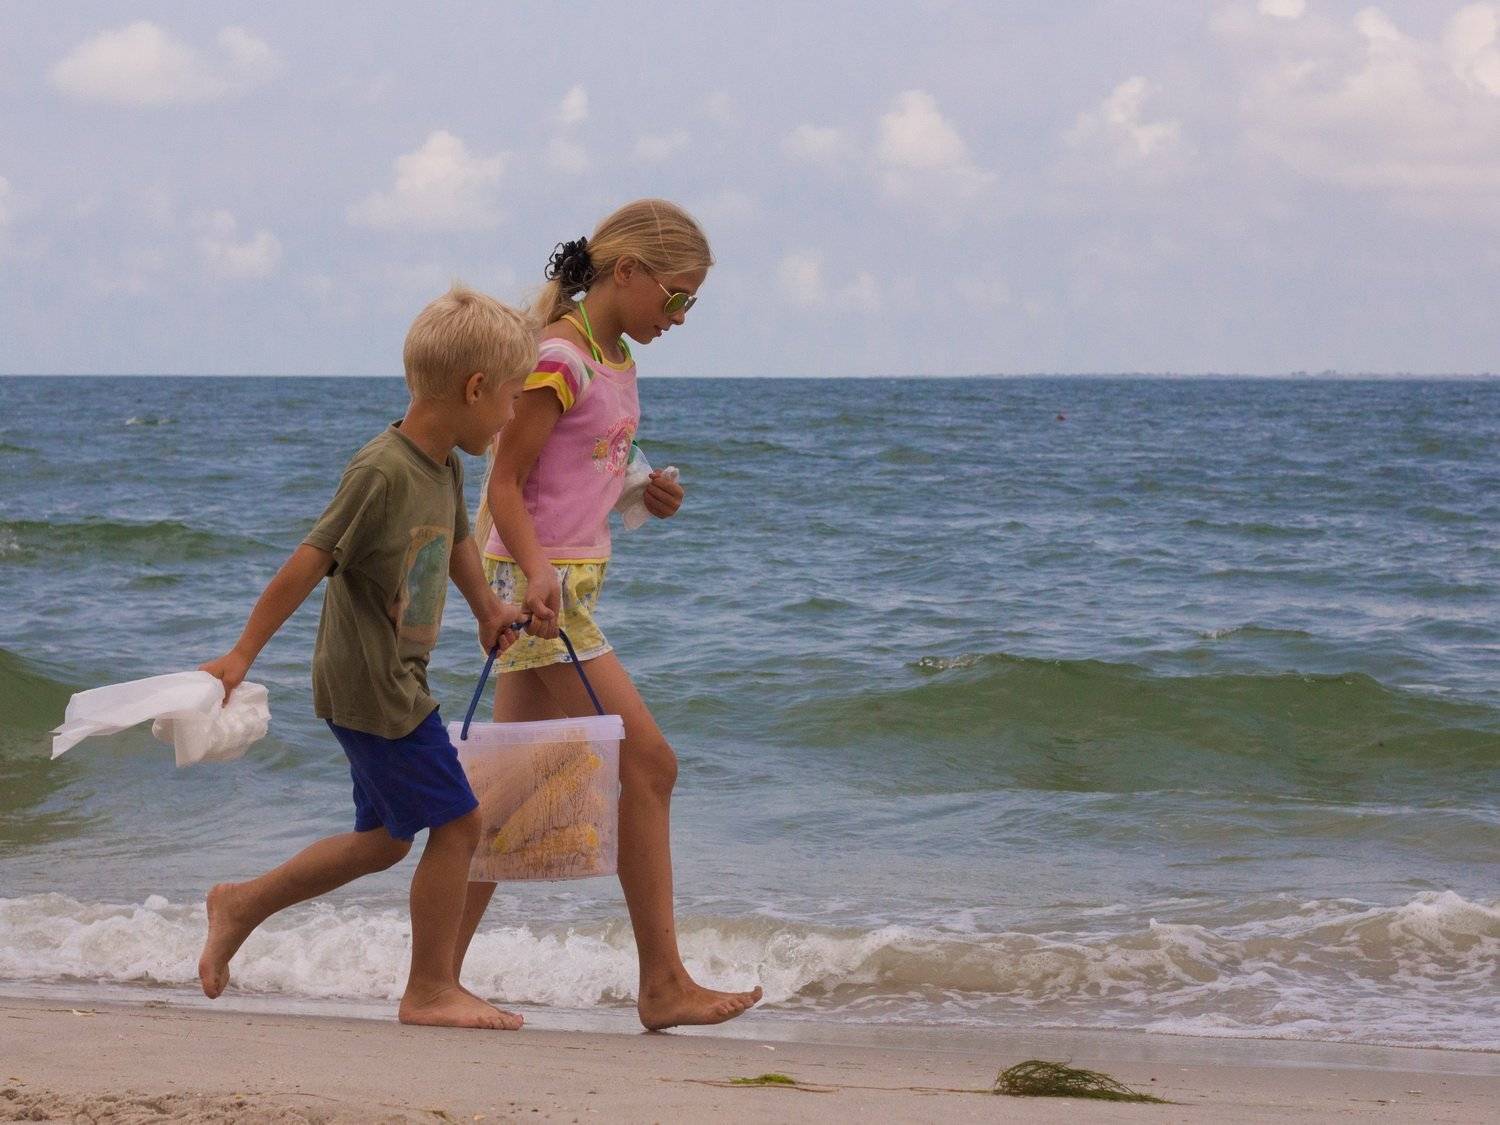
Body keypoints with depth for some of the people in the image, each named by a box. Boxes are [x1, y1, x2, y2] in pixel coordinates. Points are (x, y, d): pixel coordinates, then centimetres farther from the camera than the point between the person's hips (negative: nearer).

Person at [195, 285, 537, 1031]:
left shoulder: (445, 467, 5)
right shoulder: (382, 474, -23)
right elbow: (309, 562, -20)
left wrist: (487, 609, 33)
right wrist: (243, 655, -17)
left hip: (395, 684, 10)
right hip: (373, 690, -10)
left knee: (383, 839, 18)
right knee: (455, 822, -5)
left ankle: (243, 905, 30)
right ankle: (431, 990, 6)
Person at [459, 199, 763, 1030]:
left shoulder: (614, 359, 13)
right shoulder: (559, 360, -15)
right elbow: (505, 484, -16)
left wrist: (643, 495, 7)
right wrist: (536, 576, -29)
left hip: (567, 586, 10)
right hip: (539, 585, -10)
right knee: (646, 763, -8)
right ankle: (663, 983, -3)